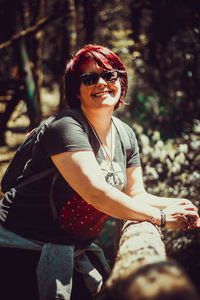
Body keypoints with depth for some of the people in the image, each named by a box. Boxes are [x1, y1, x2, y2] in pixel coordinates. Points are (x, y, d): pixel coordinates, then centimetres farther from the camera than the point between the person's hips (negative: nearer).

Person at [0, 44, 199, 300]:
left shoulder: (125, 134, 8)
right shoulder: (65, 127, -19)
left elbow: (135, 195, 10)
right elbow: (96, 193, -27)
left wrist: (175, 204, -10)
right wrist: (160, 217, -20)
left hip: (76, 247, 8)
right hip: (25, 241, -7)